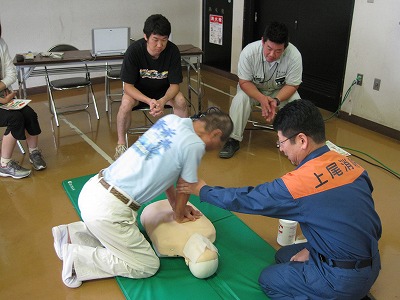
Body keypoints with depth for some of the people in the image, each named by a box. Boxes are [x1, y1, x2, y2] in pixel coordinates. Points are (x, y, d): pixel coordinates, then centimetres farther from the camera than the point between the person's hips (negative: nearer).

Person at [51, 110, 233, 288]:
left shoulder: (170, 119, 10)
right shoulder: (195, 145, -12)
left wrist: (177, 206, 28)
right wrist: (179, 215, 23)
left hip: (92, 190, 9)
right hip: (108, 209, -9)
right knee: (148, 266, 8)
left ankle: (70, 234, 22)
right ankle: (78, 258, 3)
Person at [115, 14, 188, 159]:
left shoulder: (173, 51, -22)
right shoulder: (134, 50, -26)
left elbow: (174, 84, -18)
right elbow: (128, 86, -24)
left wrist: (163, 100, -40)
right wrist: (149, 101, -42)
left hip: (163, 91, 1)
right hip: (137, 91, -1)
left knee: (181, 101, -28)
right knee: (126, 103, -32)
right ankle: (120, 144, -10)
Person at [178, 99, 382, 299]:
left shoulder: (298, 183, -24)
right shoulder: (350, 164, -3)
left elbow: (246, 199, -10)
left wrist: (201, 190, 4)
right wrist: (312, 248, 7)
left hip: (345, 279, -7)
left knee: (268, 280, 12)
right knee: (284, 256, 21)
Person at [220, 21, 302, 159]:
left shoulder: (294, 55, -29)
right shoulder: (249, 51, -29)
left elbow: (292, 85, -18)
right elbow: (244, 82, -21)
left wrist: (276, 100, -37)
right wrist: (262, 99, -39)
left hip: (281, 91, 1)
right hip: (252, 88, 0)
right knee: (240, 99, -29)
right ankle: (233, 140, -16)